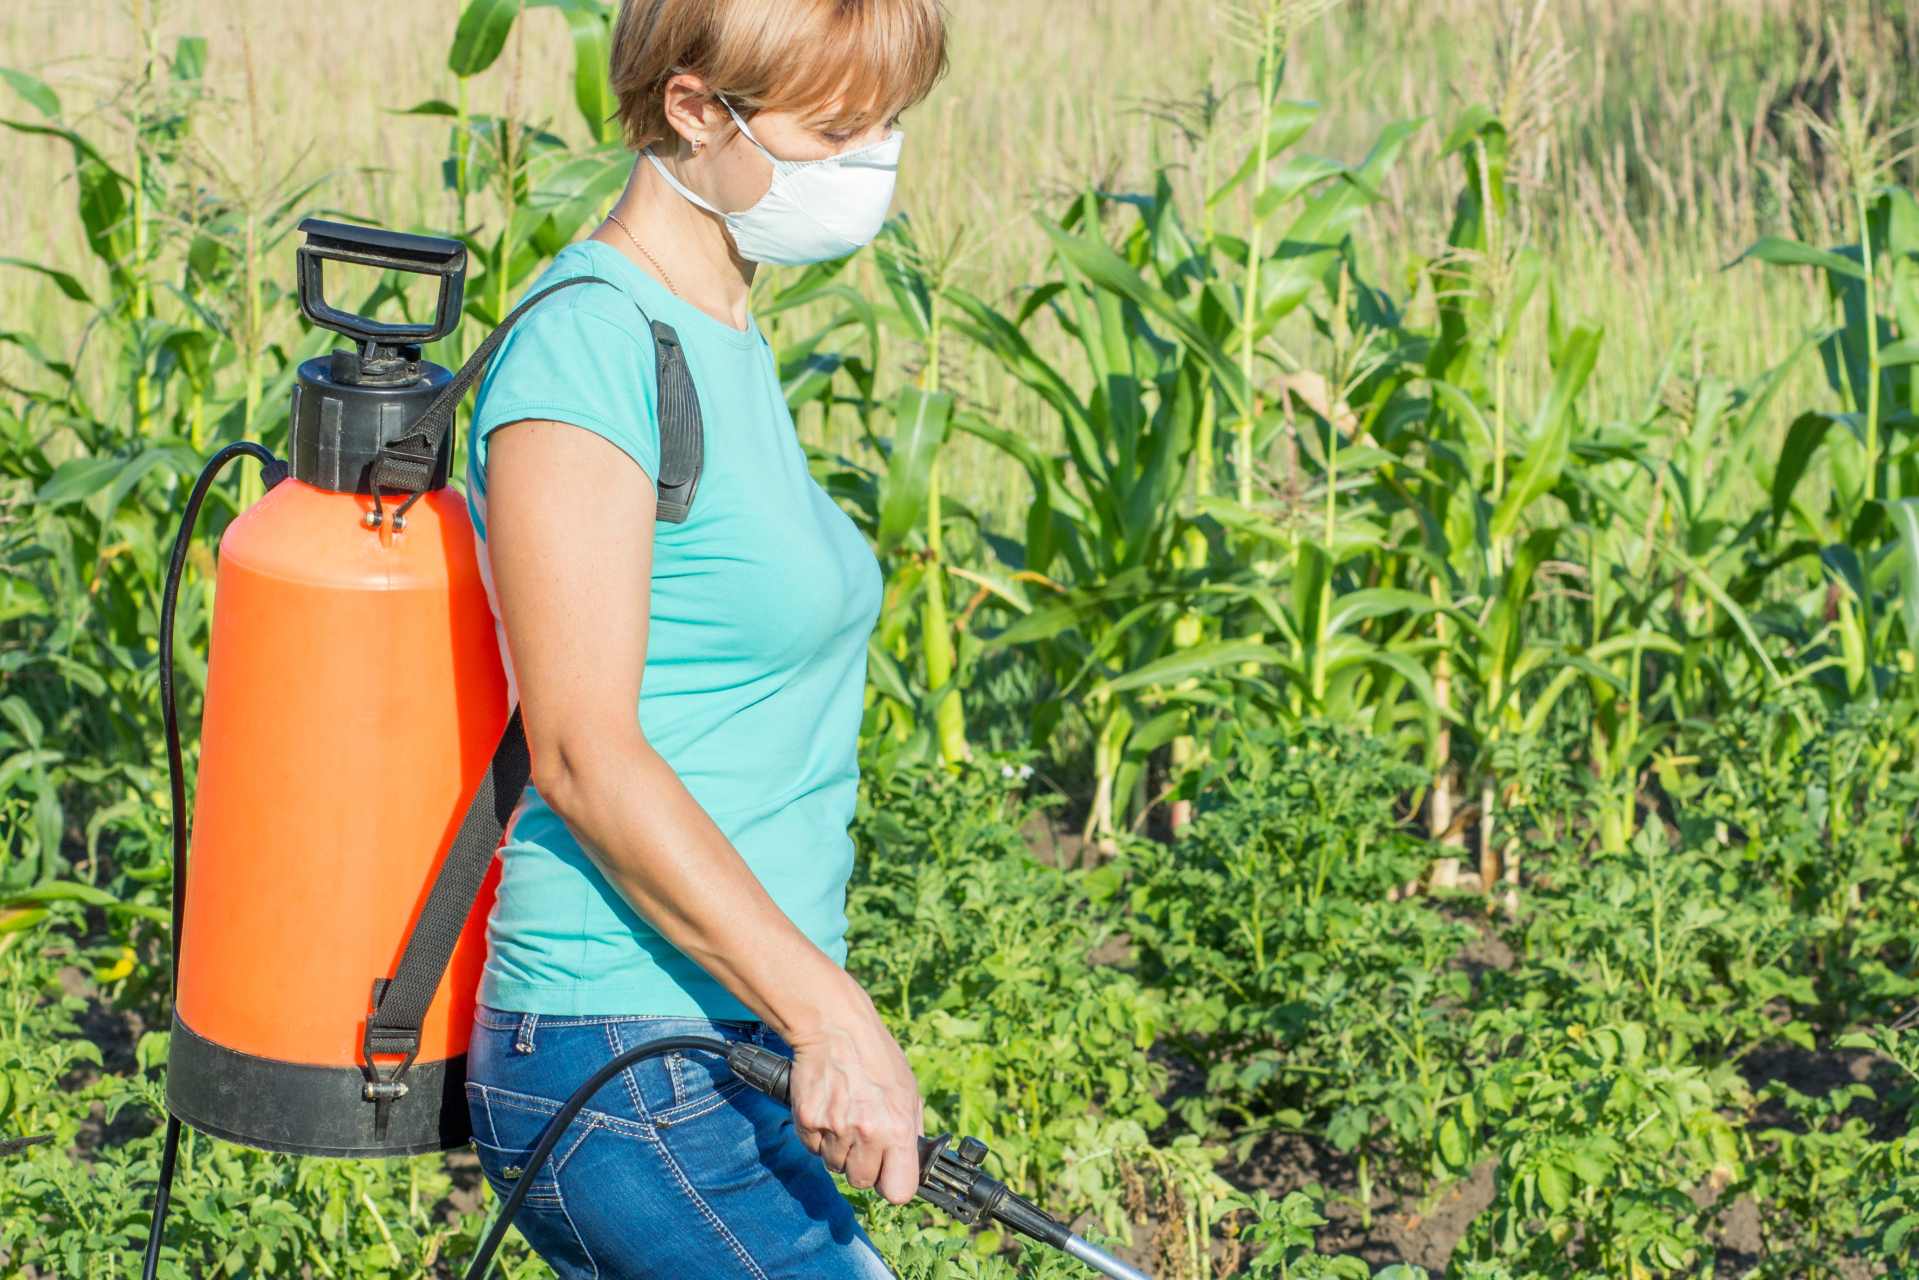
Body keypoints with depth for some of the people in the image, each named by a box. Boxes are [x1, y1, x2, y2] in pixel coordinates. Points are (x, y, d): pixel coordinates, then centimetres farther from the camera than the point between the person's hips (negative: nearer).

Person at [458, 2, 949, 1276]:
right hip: (639, 1083, -9)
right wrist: (827, 1009, -27)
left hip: (736, 1055, 9)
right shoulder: (589, 343, -15)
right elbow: (582, 754, -21)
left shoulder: (724, 342, 14)